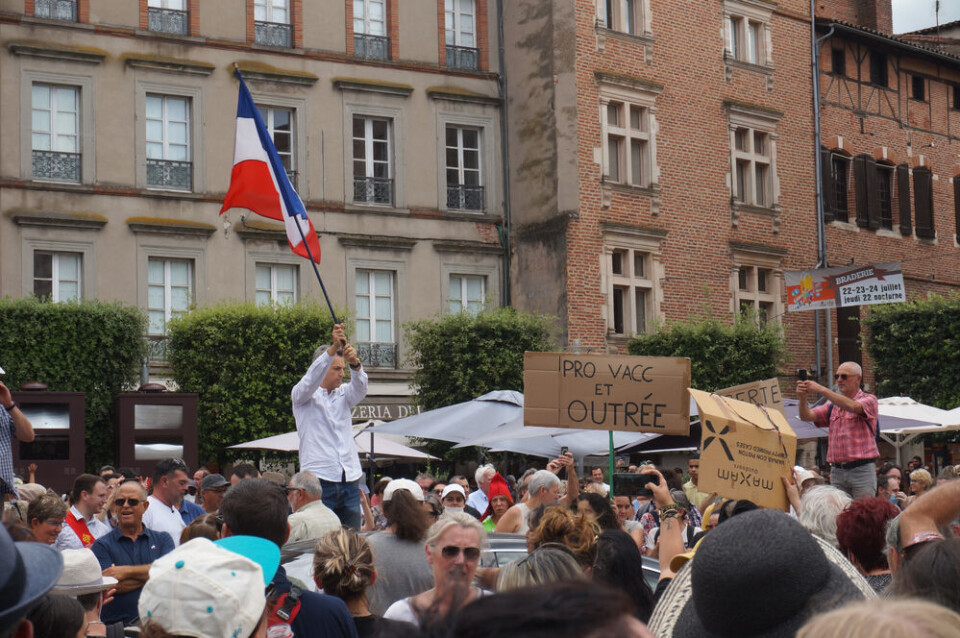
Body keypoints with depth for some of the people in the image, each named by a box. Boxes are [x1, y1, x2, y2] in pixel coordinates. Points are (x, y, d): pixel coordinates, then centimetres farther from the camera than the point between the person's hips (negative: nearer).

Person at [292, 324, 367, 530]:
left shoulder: (344, 394, 16)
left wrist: (355, 364, -27)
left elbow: (360, 388, -4)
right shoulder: (302, 395, 4)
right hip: (319, 480, -4)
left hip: (350, 478, 4)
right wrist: (333, 348, -29)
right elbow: (311, 380, -16)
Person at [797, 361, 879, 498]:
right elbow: (807, 416, 5)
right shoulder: (833, 405, 16)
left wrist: (821, 389, -23)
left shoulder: (869, 400, 1)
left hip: (861, 471, -4)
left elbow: (852, 406, -20)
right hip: (837, 471, 4)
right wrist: (802, 398, -16)